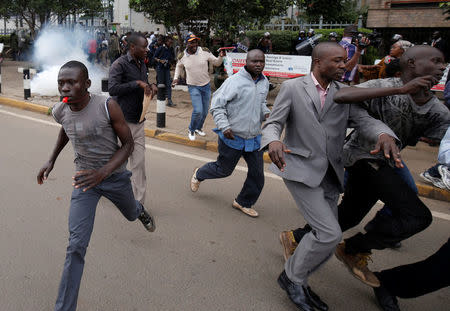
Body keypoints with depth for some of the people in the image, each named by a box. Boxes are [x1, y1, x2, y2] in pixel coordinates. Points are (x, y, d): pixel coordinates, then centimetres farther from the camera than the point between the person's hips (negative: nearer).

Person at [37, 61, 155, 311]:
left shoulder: (107, 107, -24)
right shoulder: (60, 112, -11)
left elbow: (128, 143, -16)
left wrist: (103, 172, -29)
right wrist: (52, 159, 12)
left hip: (115, 176, -1)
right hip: (85, 179, 1)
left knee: (131, 215, 28)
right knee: (76, 246, -9)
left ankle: (140, 210, 68)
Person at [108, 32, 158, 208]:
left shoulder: (142, 64, 13)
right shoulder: (120, 64, -11)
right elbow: (112, 89, -21)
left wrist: (151, 86, 3)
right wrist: (137, 83, -23)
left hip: (138, 121, 7)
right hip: (123, 120, -7)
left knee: (139, 163, 4)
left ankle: (138, 204, 10)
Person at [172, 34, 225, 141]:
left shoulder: (205, 51, -10)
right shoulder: (182, 56, -8)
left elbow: (216, 63, 1)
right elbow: (179, 66, 16)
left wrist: (220, 57, -19)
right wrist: (176, 78, 7)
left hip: (206, 85, 3)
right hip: (193, 86, -2)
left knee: (205, 111, 12)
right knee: (198, 110, -15)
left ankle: (198, 128, 38)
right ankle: (191, 130, 11)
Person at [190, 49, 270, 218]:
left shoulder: (264, 82, 5)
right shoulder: (234, 81, -17)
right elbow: (217, 105, -14)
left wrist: (266, 113, 2)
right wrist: (224, 126, -23)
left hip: (254, 138, 6)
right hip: (232, 137, -6)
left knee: (257, 175, 8)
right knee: (224, 169, 11)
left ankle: (244, 202, 31)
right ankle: (199, 174, 43)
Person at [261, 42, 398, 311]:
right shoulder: (293, 88, -2)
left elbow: (363, 118, -3)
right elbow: (273, 123, -5)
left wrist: (384, 133, -27)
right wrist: (273, 141, -30)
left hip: (330, 174, 6)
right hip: (301, 170, -6)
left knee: (326, 237, 9)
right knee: (330, 234, -14)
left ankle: (298, 281, 31)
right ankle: (292, 276, 9)